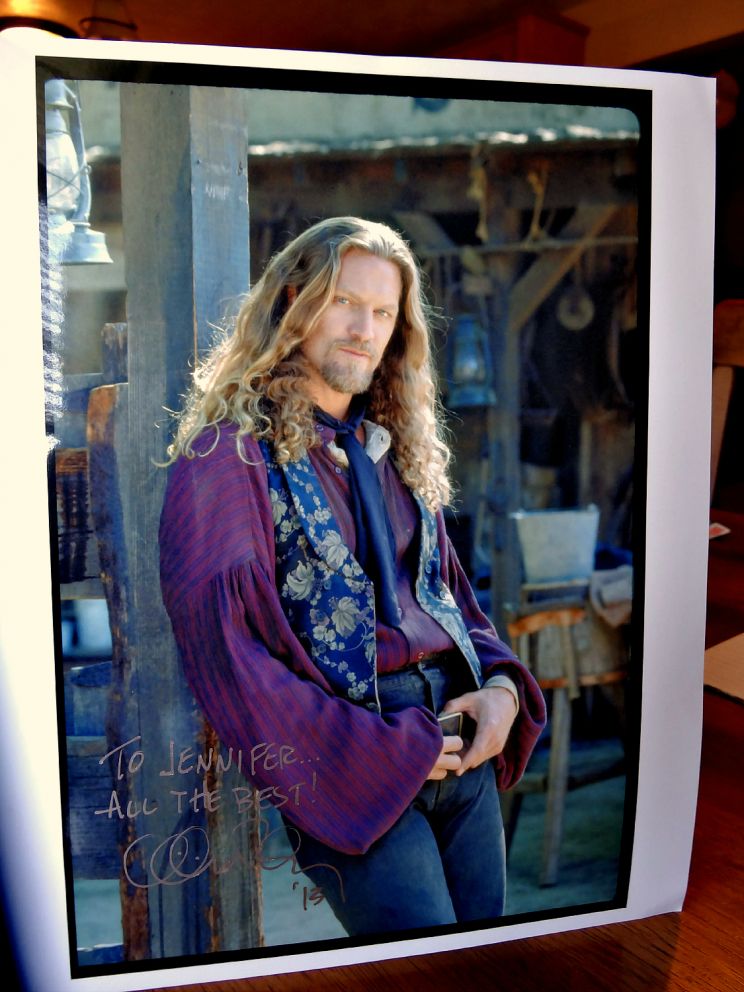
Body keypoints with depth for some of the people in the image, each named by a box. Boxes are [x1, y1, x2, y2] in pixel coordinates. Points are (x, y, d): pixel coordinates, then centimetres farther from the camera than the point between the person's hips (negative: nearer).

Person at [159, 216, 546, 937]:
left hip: (458, 745, 7)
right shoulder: (229, 450, -8)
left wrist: (502, 685, -2)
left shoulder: (397, 446, 15)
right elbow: (223, 653, -16)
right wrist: (379, 753, -17)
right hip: (343, 762, -7)